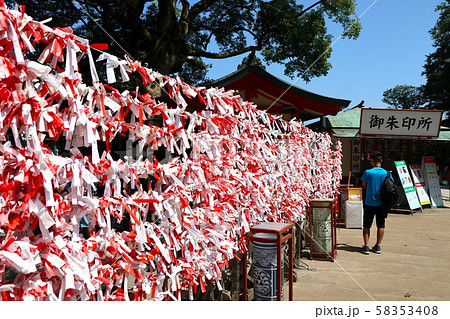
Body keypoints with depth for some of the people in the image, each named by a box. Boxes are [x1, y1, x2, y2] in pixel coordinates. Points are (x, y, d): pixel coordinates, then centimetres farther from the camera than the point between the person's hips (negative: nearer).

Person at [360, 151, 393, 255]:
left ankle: (366, 246, 6)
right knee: (381, 225, 13)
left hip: (369, 203, -2)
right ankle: (378, 246, 18)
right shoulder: (387, 173, -5)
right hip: (382, 203, 2)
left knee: (366, 225, 8)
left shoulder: (368, 172, -11)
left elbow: (364, 186, -1)